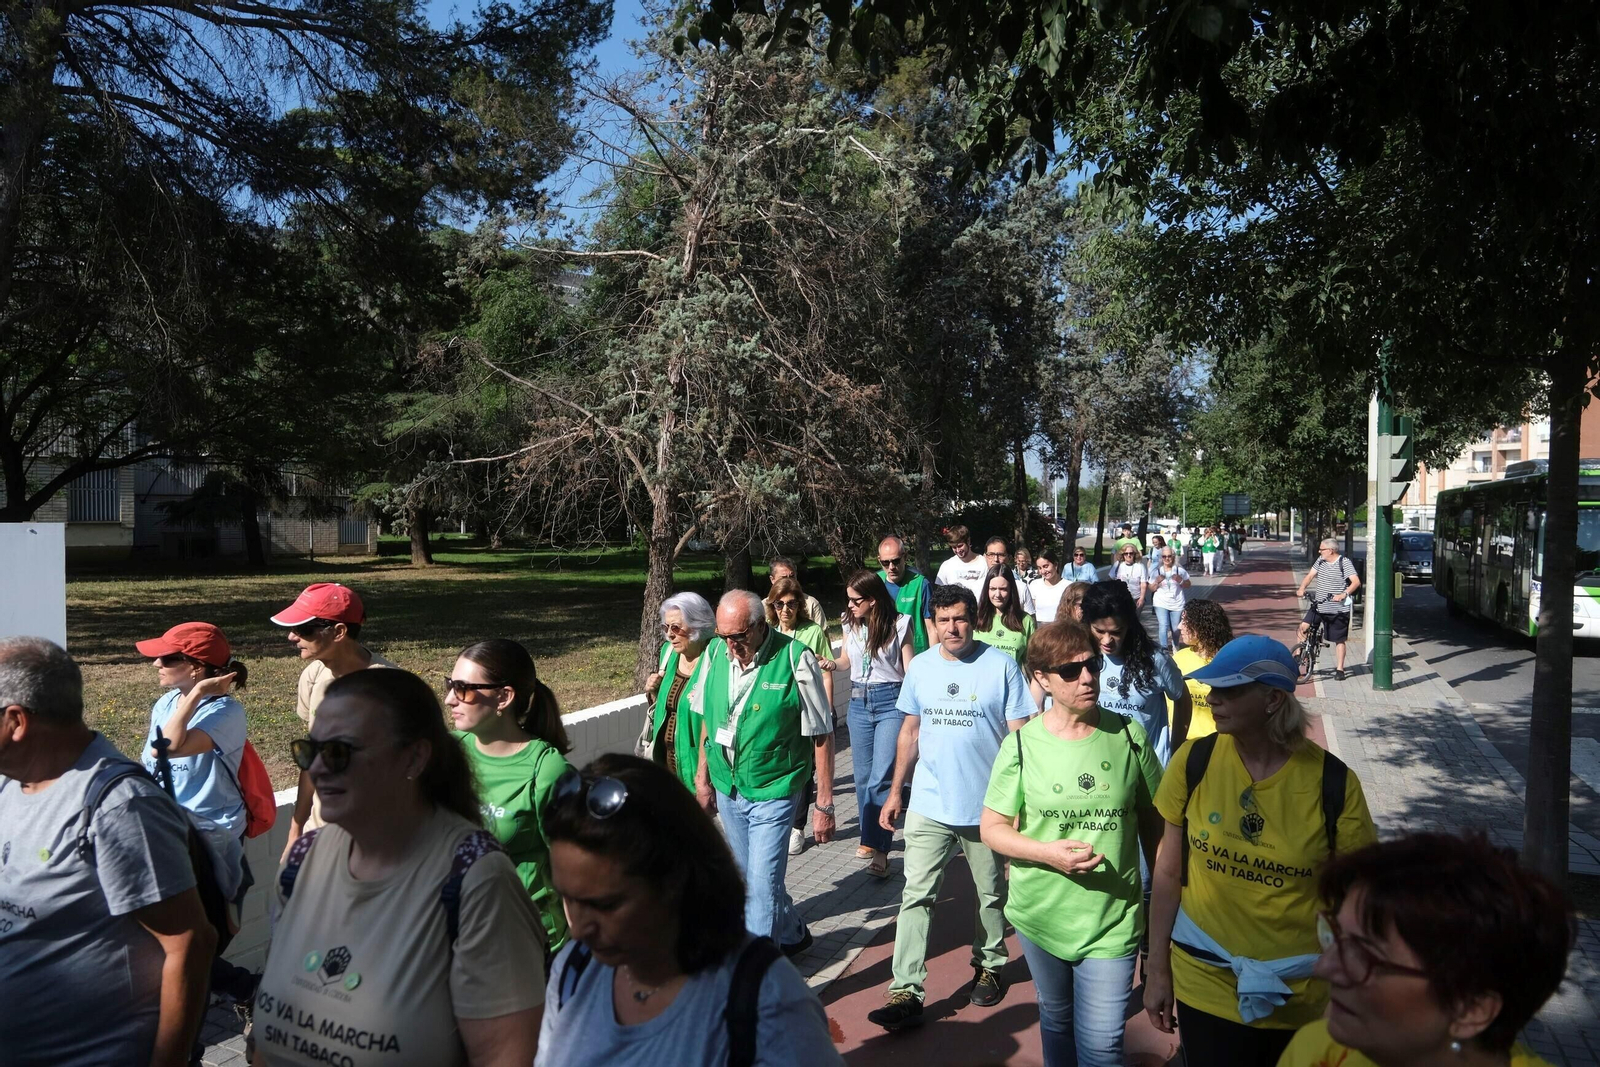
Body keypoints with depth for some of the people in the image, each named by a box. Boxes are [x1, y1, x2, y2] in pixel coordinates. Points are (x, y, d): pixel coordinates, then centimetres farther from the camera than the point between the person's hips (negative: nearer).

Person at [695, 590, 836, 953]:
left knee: (762, 885, -6)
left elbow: (821, 736, -15)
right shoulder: (716, 652, -4)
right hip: (726, 788, 6)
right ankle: (792, 936, 43)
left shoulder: (795, 659, -20)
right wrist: (703, 778, 14)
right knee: (750, 878, 19)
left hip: (773, 792, -6)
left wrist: (824, 806, -13)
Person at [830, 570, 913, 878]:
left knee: (881, 777, -10)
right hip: (859, 702, 5)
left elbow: (909, 668, -4)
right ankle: (870, 837, 29)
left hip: (891, 701, -5)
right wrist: (829, 663, -5)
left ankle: (879, 850, -6)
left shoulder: (897, 625, -8)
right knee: (863, 776, 12)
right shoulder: (850, 624, 4)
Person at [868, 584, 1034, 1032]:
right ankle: (906, 992, 2)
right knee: (916, 897, -2)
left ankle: (989, 966, 37)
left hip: (987, 805, -2)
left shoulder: (1001, 665, -9)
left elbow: (1019, 735, -6)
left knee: (990, 894, 16)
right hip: (928, 805, 2)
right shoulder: (920, 666, 1)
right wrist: (895, 791, 9)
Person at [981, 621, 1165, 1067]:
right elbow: (992, 828, -5)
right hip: (1040, 913, 1)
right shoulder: (1022, 745, -9)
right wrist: (1049, 853, -20)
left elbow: (1152, 822, 4)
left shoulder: (1128, 736, -7)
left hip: (1112, 919, -1)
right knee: (1056, 1020, 21)